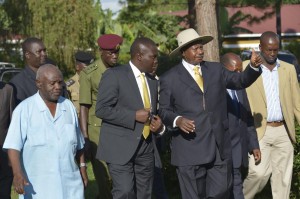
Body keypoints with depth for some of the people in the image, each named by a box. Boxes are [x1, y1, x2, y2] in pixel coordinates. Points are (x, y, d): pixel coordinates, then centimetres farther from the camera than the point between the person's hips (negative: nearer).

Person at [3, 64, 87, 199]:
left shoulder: (69, 106, 8)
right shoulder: (24, 109, -7)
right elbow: (13, 145, -14)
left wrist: (82, 167, 16)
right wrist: (17, 173, -25)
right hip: (37, 184, -4)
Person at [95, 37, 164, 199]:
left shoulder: (152, 81, 15)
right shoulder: (114, 75, -7)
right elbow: (102, 109, -13)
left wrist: (159, 124, 3)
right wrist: (134, 116, -18)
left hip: (146, 149, 7)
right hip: (120, 147, -7)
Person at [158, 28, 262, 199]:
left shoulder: (216, 70, 13)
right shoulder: (169, 79, 2)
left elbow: (240, 81, 2)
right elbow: (164, 110, 3)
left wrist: (254, 67, -16)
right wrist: (177, 120, -17)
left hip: (220, 148, 3)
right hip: (190, 151, -3)